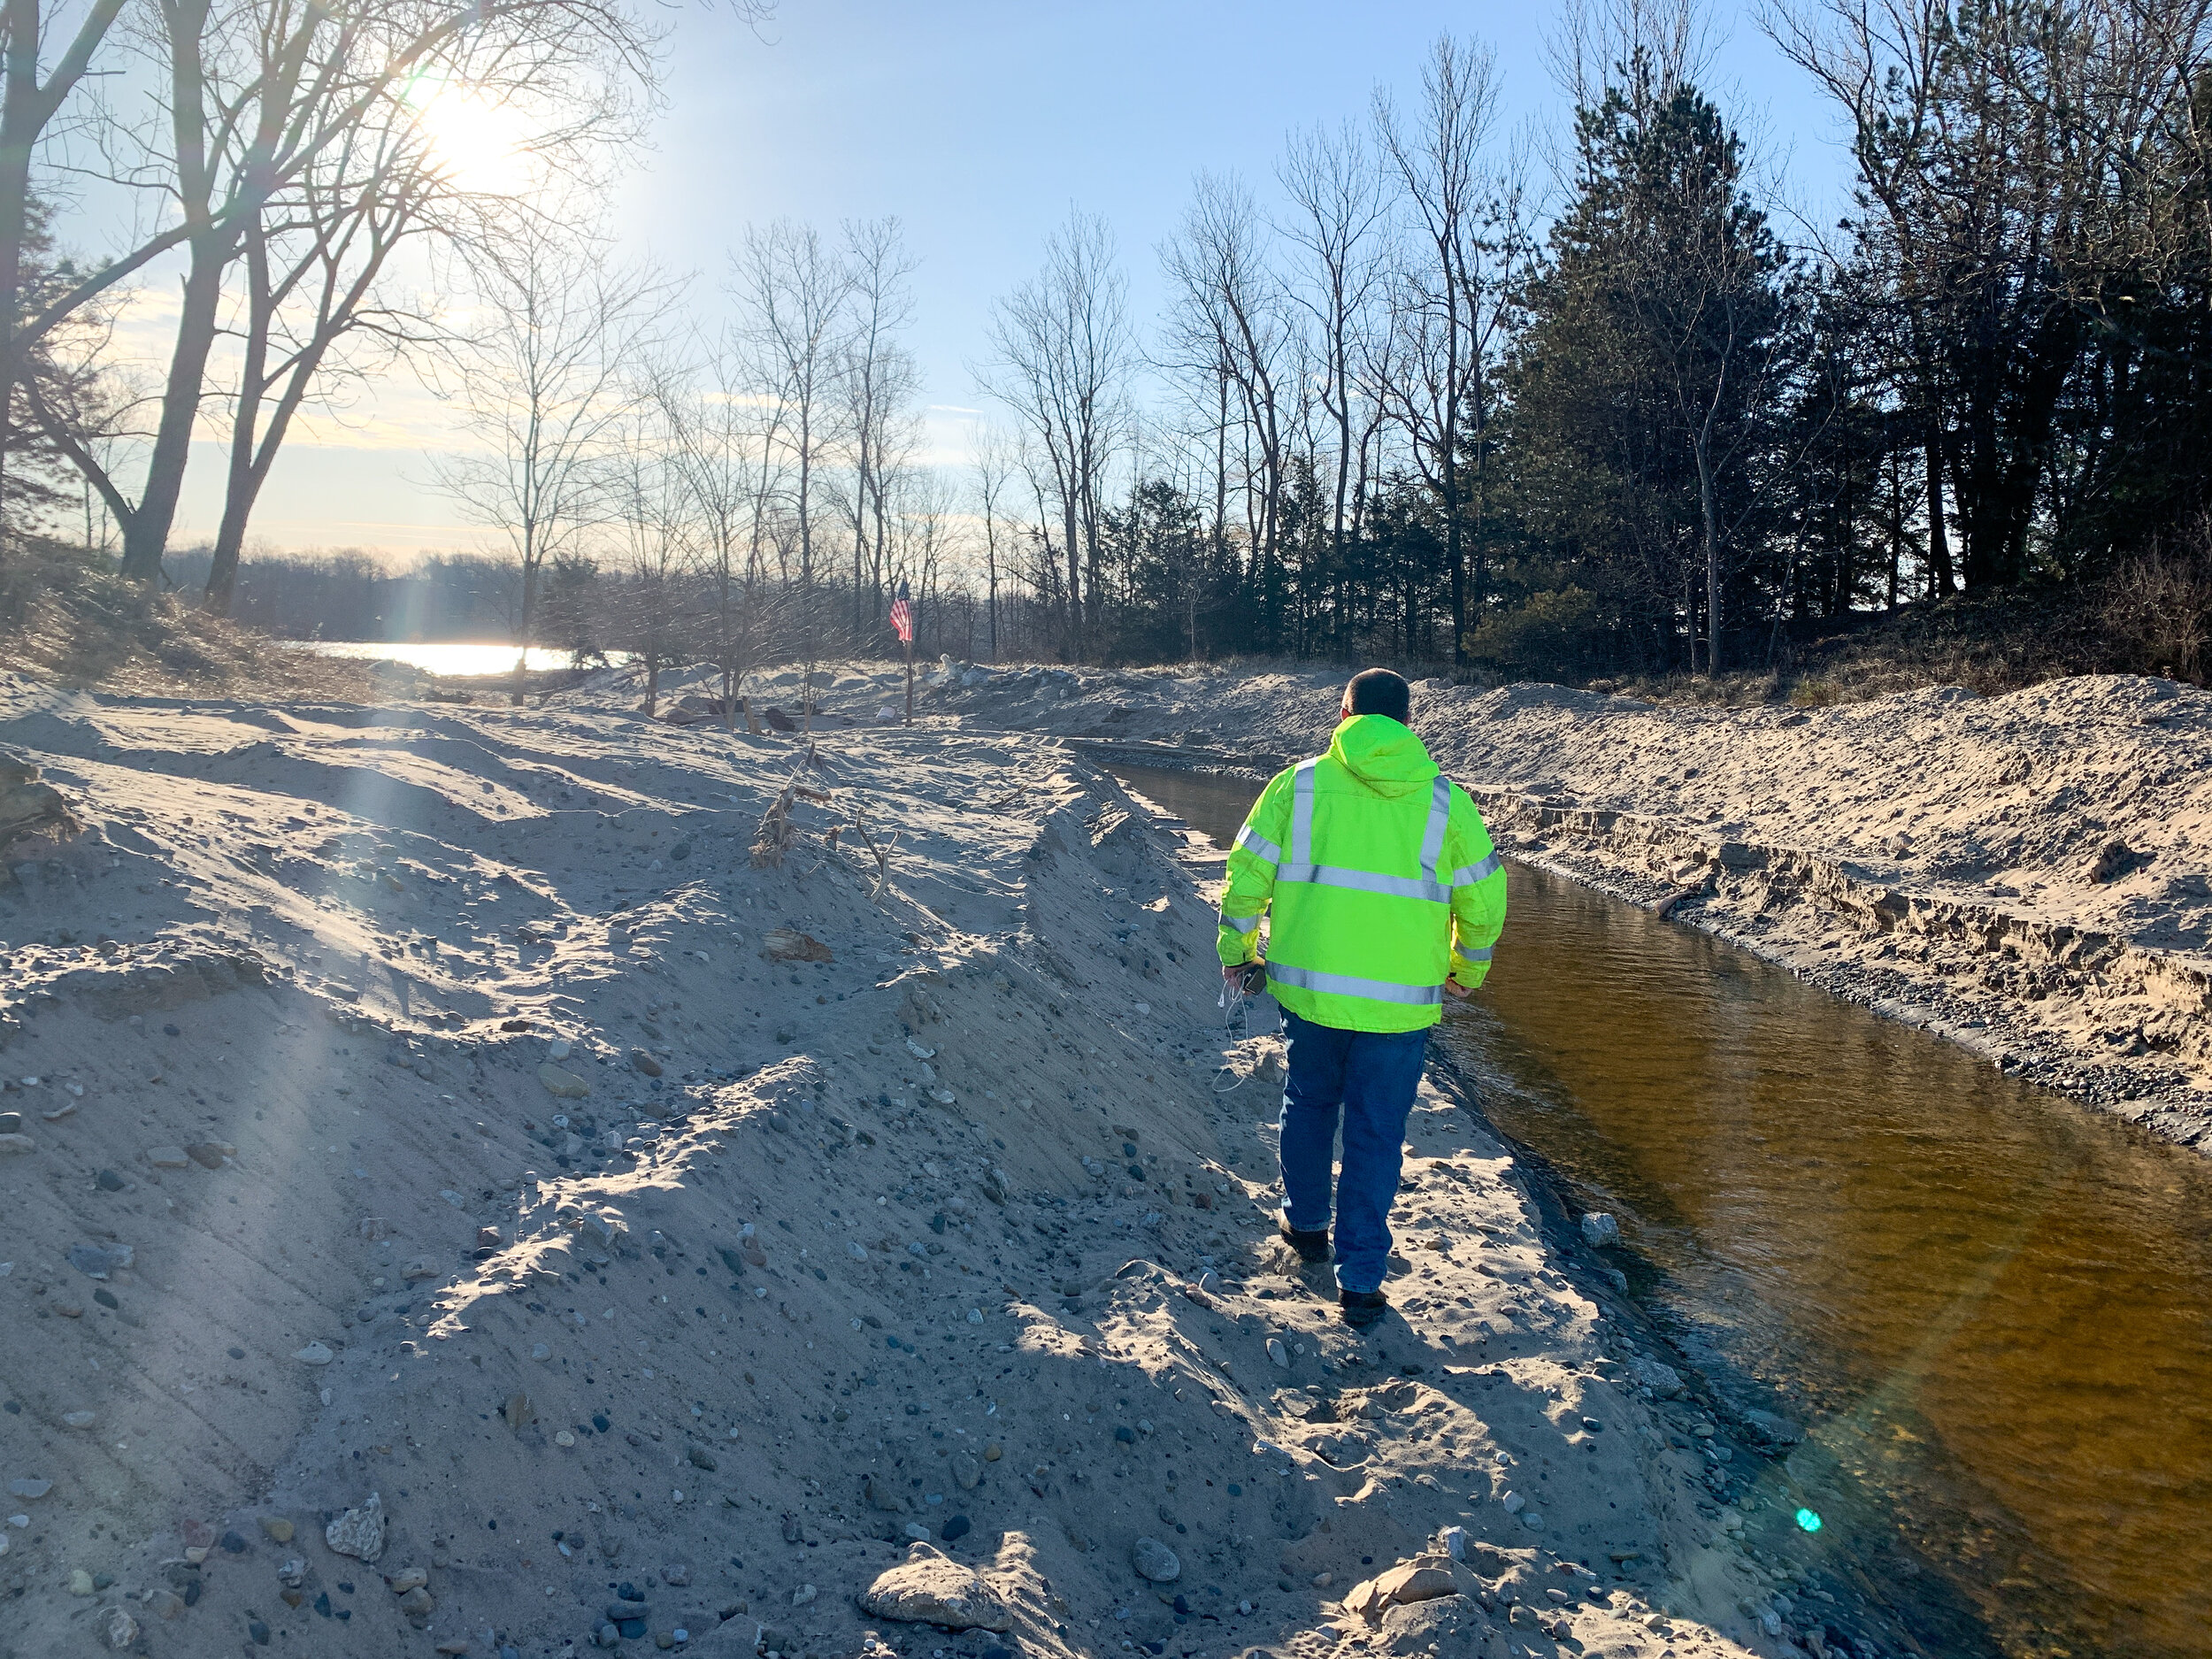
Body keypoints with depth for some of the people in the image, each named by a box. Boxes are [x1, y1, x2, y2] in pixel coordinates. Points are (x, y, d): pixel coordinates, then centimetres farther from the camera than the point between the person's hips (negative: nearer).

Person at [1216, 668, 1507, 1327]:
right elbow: (1484, 899, 5)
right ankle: (1360, 1279, 11)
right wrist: (1466, 970, 22)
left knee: (1309, 1104, 25)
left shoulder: (1298, 784, -2)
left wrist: (1236, 950, 17)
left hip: (1306, 987, 1)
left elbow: (1247, 877, 1)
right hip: (1400, 1001, -1)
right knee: (1376, 1136, 9)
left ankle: (1306, 1224, 40)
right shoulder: (1445, 801, -1)